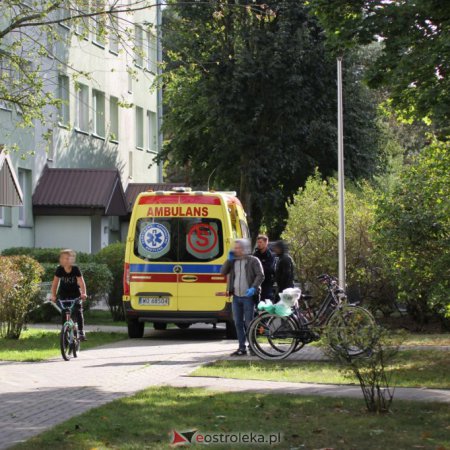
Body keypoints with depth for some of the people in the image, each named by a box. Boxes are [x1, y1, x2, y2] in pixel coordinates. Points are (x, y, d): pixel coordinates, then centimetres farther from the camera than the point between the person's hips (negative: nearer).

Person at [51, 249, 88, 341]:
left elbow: (81, 282, -23)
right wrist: (53, 295, -20)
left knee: (78, 312, -12)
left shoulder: (75, 269, -17)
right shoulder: (59, 269, -14)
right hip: (63, 294, 1)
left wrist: (83, 293, -36)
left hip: (75, 293, -1)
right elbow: (55, 283, -12)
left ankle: (81, 332, -8)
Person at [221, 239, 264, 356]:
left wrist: (253, 288, -23)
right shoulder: (233, 261, 12)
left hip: (248, 297, -6)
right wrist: (229, 260, -4)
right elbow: (223, 272, 7)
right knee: (238, 323, 7)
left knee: (249, 322, -5)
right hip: (236, 297, 6)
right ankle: (242, 348, 13)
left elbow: (260, 276, -10)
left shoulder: (253, 261, -4)